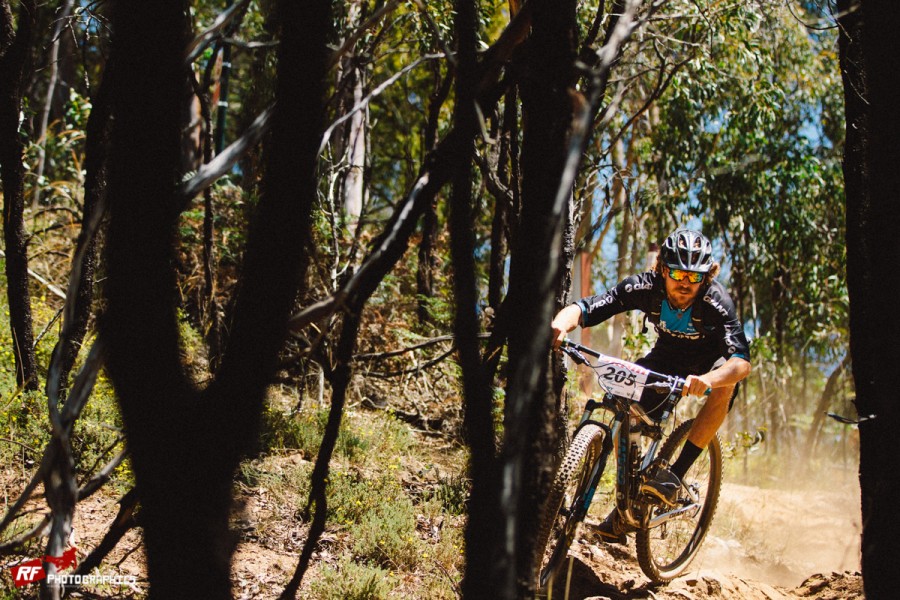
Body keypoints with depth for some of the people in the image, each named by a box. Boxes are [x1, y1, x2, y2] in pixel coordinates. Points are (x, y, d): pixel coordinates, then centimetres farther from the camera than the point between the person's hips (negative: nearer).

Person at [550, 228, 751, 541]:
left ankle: (675, 475, -28)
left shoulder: (717, 303, -34)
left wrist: (707, 380, -67)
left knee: (724, 386, -36)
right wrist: (560, 325, -56)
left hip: (711, 360, -3)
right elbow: (584, 308, -33)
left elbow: (741, 362, -46)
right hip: (668, 357, 3)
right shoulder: (646, 287, -27)